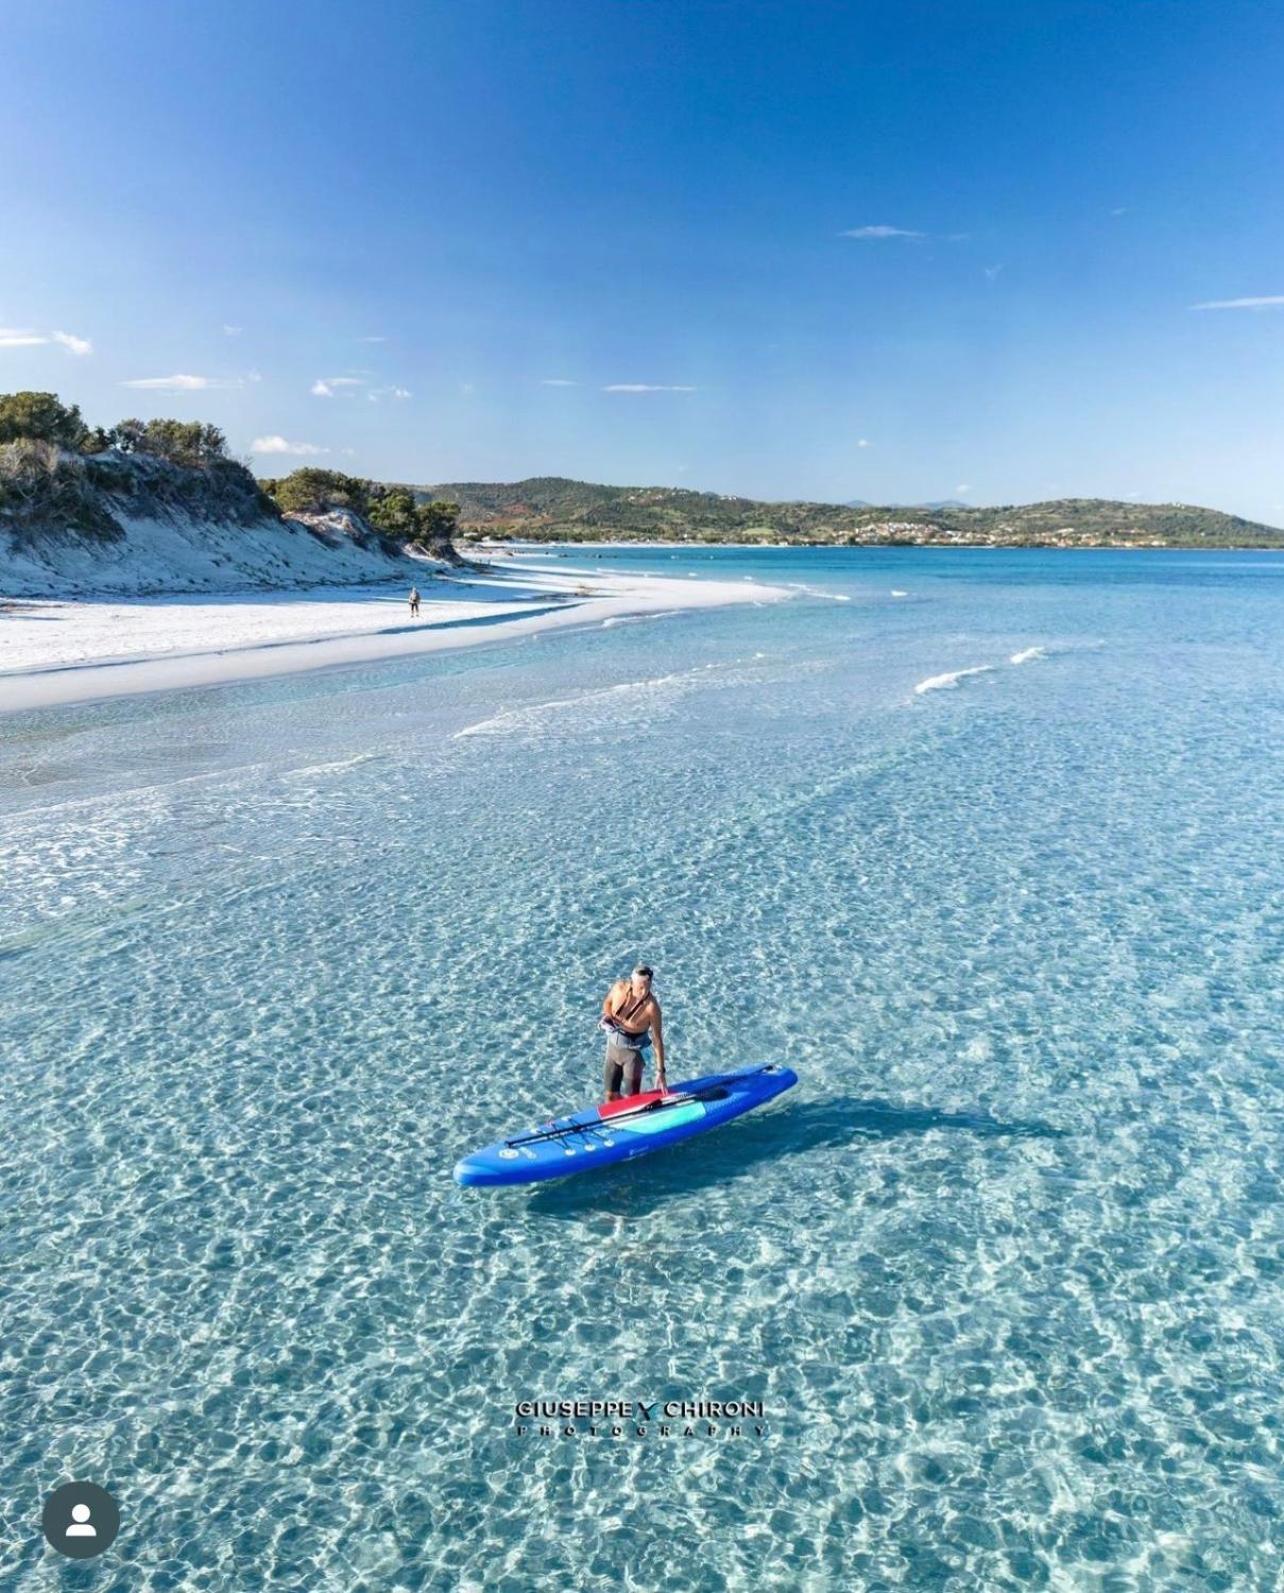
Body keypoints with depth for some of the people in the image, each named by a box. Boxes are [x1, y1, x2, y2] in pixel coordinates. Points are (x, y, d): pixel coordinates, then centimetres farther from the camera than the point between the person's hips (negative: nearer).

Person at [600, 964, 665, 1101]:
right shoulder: (619, 987, -18)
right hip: (613, 1045, 4)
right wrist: (608, 1016, -14)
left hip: (633, 1050, -4)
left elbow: (658, 1039, -22)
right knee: (611, 1095, 19)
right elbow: (607, 1003, 6)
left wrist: (660, 1071, -20)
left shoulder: (651, 1007, -29)